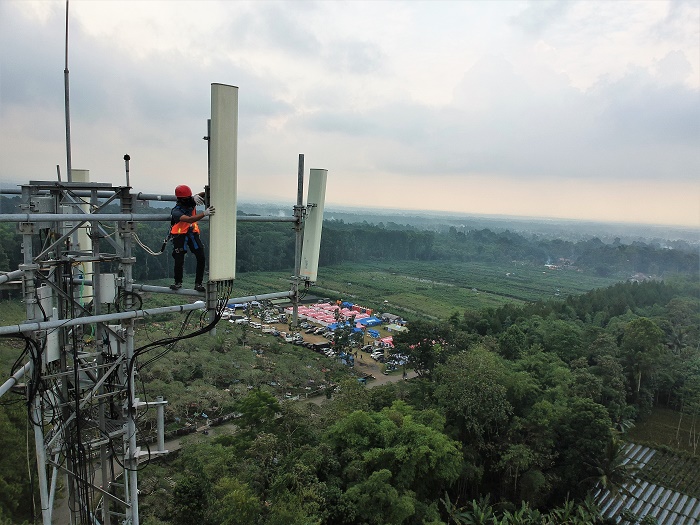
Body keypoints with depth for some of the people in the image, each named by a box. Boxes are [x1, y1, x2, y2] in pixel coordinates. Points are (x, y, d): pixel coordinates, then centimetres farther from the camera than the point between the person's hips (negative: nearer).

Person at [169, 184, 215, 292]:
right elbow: (189, 219, -36)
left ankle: (198, 283, 4)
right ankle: (178, 282, 20)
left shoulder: (191, 202, -3)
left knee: (201, 258, -7)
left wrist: (197, 196, -26)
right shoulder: (176, 211, -20)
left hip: (193, 233, 4)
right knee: (179, 261, -6)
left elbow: (205, 194, -4)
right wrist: (204, 213, -44)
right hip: (180, 235, -4)